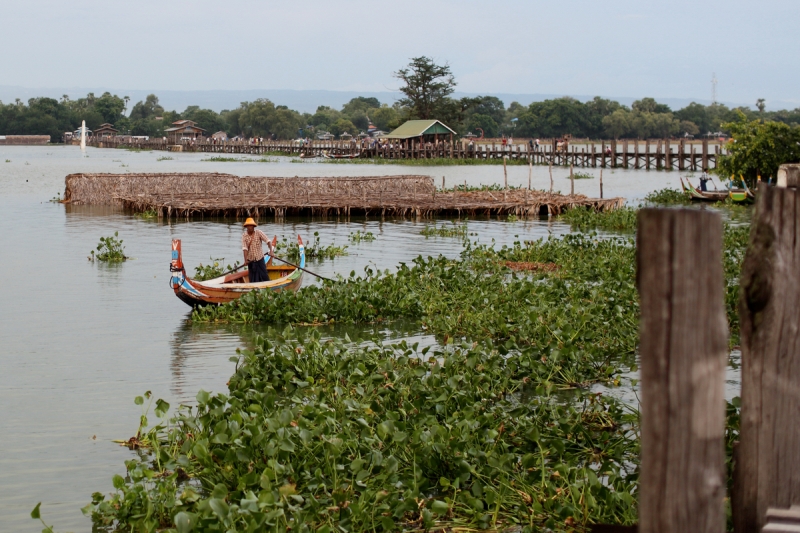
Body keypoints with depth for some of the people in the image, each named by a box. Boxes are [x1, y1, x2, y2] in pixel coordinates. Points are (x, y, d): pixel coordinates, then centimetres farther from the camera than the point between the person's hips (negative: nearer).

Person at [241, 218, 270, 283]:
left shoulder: (259, 232, -9)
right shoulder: (244, 235, -8)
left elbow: (267, 240, -18)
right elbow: (244, 248, -16)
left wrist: (271, 250, -34)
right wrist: (245, 259, -25)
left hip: (259, 258, -1)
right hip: (250, 260, 1)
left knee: (263, 276, 1)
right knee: (252, 278, 5)